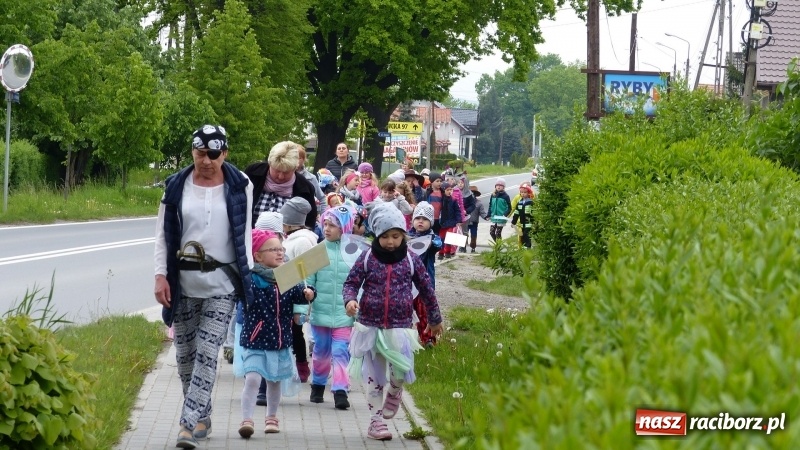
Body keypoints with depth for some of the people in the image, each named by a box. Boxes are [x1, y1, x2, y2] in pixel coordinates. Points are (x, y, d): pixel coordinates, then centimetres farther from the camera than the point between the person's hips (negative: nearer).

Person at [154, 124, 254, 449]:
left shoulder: (239, 187, 0)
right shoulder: (176, 187, 2)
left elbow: (244, 235, 5)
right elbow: (164, 235, 4)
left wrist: (248, 276, 3)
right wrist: (161, 275, -3)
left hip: (221, 284, -2)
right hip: (183, 282, 2)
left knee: (207, 353, -10)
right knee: (185, 354, 9)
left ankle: (190, 424, -14)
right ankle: (202, 417, 23)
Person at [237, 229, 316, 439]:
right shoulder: (251, 279, -12)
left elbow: (298, 294, -3)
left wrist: (308, 293, -23)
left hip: (280, 341, 5)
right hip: (255, 341, -5)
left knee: (274, 381, 17)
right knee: (252, 378, -16)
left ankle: (271, 418, 33)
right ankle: (247, 420, -12)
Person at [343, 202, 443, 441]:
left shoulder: (411, 260, 0)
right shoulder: (367, 258, -2)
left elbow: (426, 289, 10)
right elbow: (351, 283, 1)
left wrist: (435, 319, 17)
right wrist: (350, 300, -22)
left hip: (399, 327, 0)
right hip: (370, 325, 0)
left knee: (401, 373, -12)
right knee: (374, 377, 7)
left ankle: (394, 391, 23)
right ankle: (376, 420, 18)